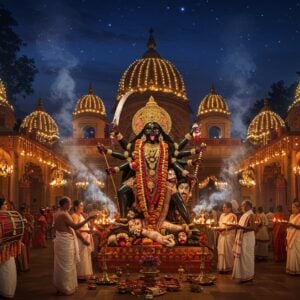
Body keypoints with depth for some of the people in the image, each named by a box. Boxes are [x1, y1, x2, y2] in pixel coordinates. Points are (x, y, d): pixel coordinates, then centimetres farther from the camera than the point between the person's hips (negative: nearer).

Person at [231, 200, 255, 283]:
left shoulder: (250, 215, -13)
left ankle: (247, 276, 8)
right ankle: (243, 275, 19)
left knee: (245, 257, -2)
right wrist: (237, 226, 6)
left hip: (247, 239, -9)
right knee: (241, 257, 11)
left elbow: (252, 228, -23)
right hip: (242, 238, 9)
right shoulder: (244, 215, 14)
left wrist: (240, 227, -26)